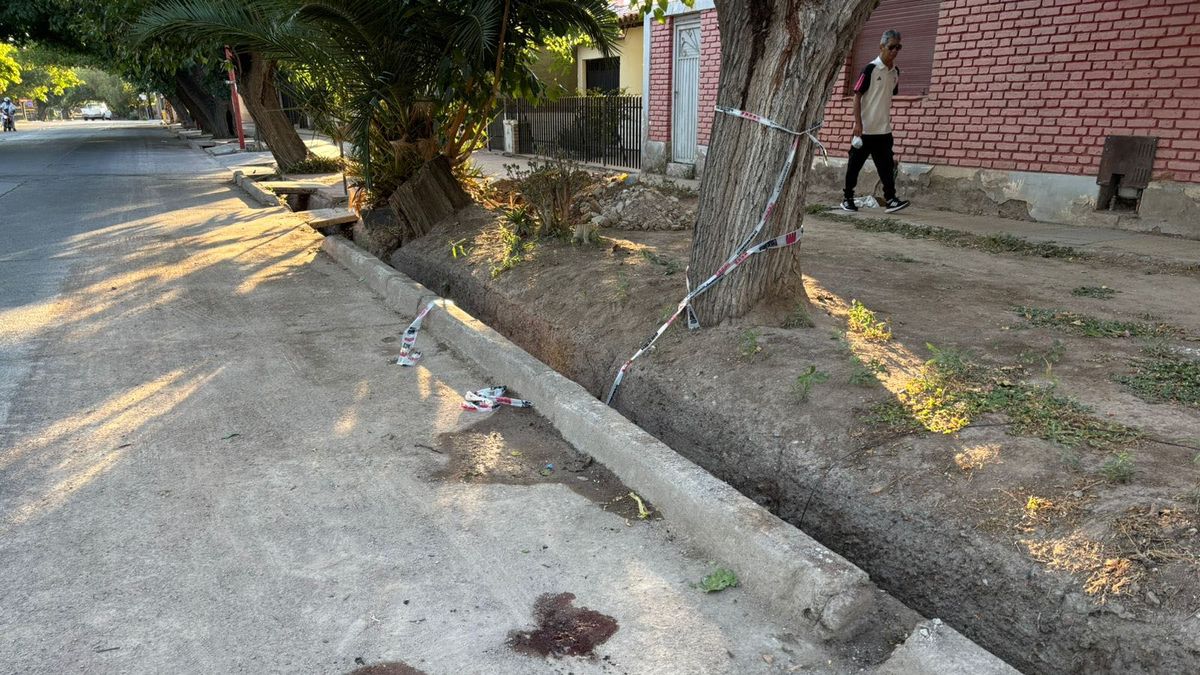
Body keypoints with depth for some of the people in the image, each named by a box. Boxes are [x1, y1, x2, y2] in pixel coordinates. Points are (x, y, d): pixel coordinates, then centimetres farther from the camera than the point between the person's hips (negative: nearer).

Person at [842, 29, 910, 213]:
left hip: (884, 129, 5)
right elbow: (857, 96, -10)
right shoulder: (870, 69, -10)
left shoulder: (895, 71, 8)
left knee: (887, 166, 0)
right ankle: (847, 199, 14)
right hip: (866, 128, -5)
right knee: (855, 165, 4)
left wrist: (888, 121, 17)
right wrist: (858, 123, -16)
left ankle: (890, 199, -1)